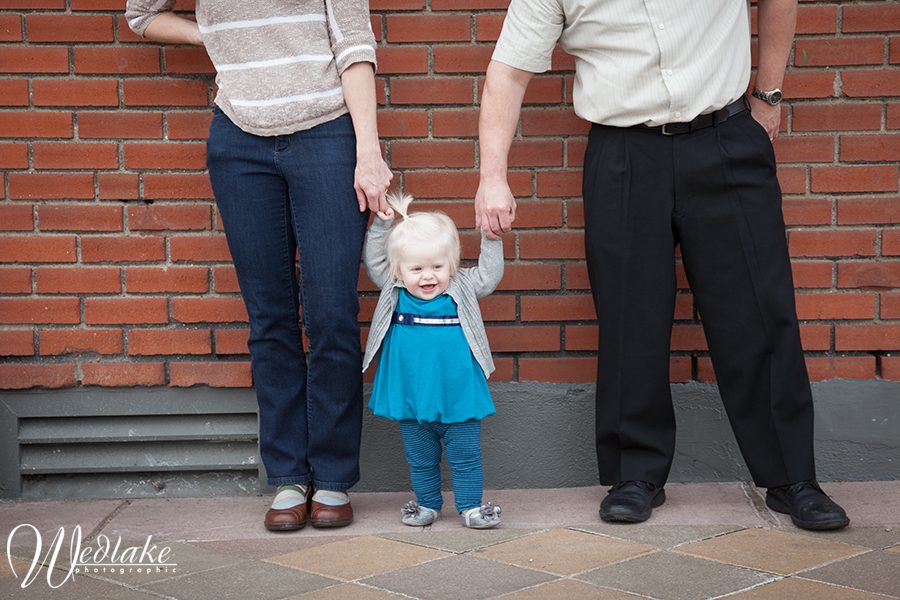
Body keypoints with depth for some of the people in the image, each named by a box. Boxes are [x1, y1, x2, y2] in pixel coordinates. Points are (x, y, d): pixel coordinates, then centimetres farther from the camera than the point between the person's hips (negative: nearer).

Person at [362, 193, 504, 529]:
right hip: (411, 401, 1)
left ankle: (470, 506, 16)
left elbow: (489, 274, 7)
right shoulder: (394, 292, 1)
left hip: (458, 399, -1)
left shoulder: (462, 289, 0)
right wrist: (382, 224, -1)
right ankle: (427, 504, 28)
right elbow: (373, 262, 6)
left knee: (466, 457, 6)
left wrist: (491, 237, -2)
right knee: (420, 459, 14)